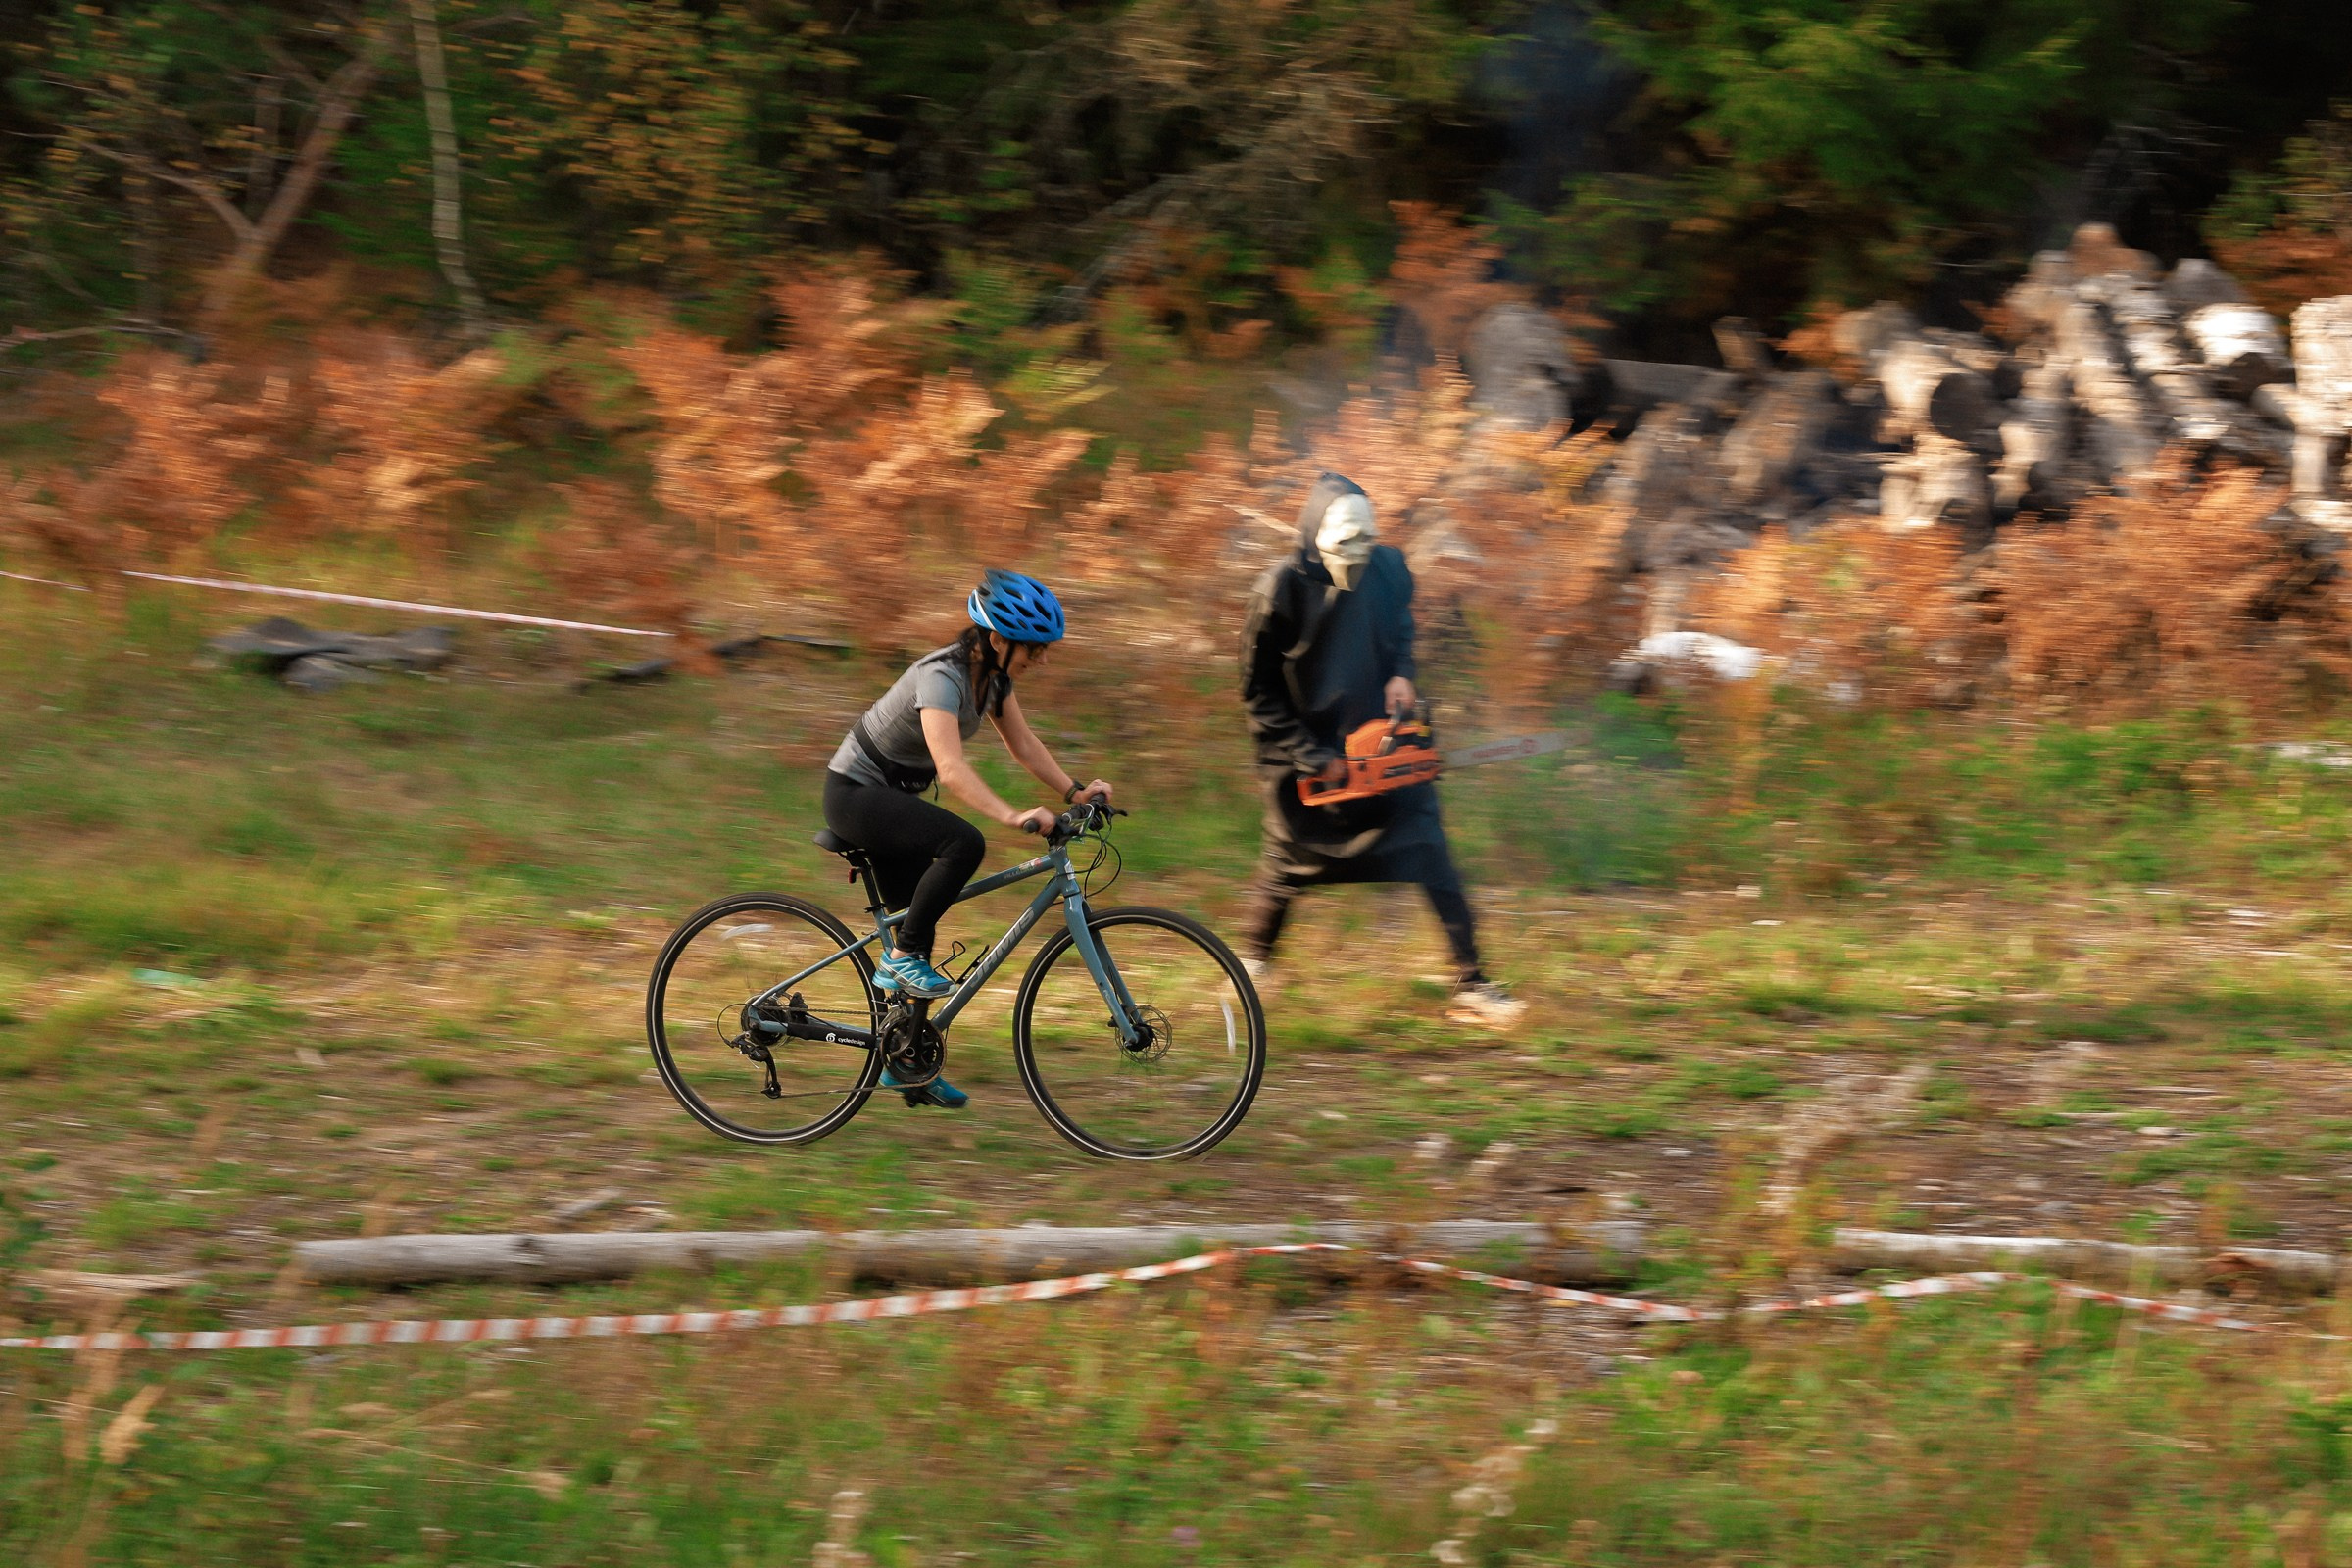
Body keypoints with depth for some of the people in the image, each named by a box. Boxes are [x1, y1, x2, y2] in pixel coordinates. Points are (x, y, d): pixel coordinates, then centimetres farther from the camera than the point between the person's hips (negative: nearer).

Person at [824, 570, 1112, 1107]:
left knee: (918, 930, 11)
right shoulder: (943, 678, -30)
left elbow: (1023, 742, 2)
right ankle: (901, 958, -18)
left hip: (891, 799, 9)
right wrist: (1014, 817, -53)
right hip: (855, 794, -9)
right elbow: (952, 769, -42)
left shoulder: (993, 673, -2)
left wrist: (1073, 790, -13)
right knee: (964, 844, -31)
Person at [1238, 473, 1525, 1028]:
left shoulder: (1389, 568, -8)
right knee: (1289, 867, 14)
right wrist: (1312, 759, -15)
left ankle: (1470, 986, -6)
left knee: (1430, 852, -8)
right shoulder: (1281, 590, -19)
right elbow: (1259, 692, -11)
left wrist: (1401, 673, -5)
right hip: (1306, 756, -2)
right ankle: (1254, 964, 42)